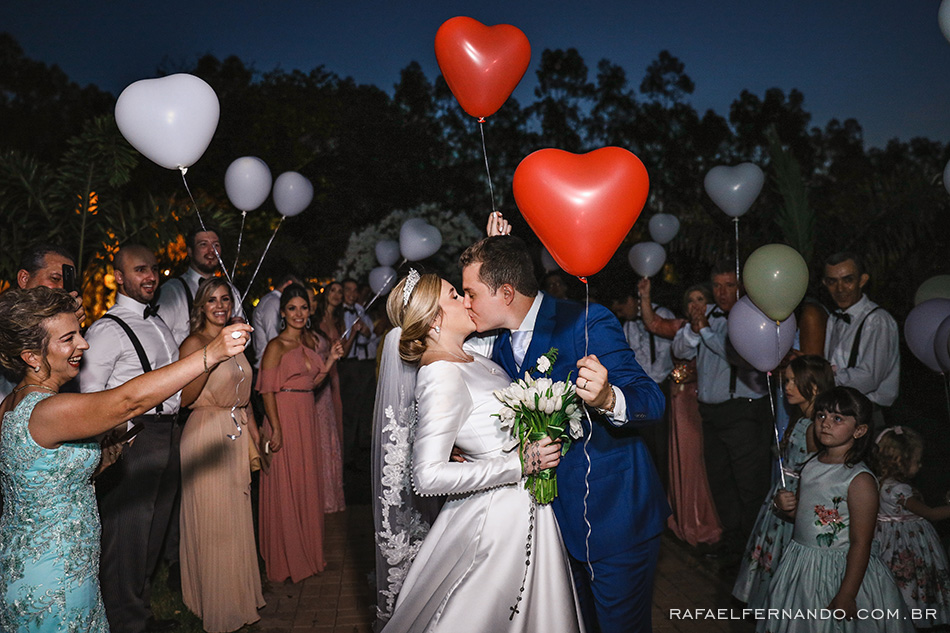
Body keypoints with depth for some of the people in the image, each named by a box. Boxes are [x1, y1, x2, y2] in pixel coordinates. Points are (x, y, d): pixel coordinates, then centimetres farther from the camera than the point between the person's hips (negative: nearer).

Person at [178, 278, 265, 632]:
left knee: (237, 519, 14)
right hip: (207, 437, -7)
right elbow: (183, 399, -18)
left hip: (237, 437, 7)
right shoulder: (194, 343, -9)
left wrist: (256, 437, 18)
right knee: (212, 522, 2)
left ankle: (238, 596, 30)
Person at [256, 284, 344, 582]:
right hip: (284, 418, -7)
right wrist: (276, 429, -18)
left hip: (307, 417, 7)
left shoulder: (310, 340, 10)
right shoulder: (276, 346, -11)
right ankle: (286, 559, 16)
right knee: (285, 487, 2)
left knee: (307, 484, 14)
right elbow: (267, 391, -14)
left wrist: (331, 359, 3)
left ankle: (308, 552, 28)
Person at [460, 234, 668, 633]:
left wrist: (607, 399, -48)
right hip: (559, 517, 7)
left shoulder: (588, 324, -20)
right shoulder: (500, 345, 3)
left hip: (615, 516, -7)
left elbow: (652, 401, -27)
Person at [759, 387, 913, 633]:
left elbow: (861, 544, -19)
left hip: (841, 572, -7)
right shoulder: (811, 465, 2)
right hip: (801, 567, 7)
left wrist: (845, 596, -18)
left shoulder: (860, 481, -20)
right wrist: (786, 506, -6)